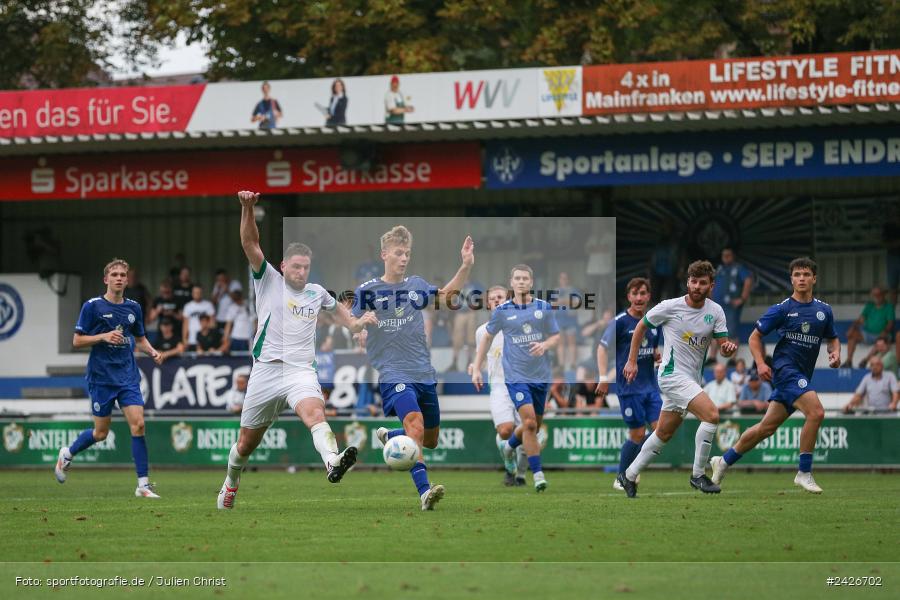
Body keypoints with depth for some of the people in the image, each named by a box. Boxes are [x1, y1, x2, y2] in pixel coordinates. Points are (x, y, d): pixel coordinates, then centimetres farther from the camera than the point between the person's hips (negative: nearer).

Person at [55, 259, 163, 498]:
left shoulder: (133, 308, 9)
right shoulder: (93, 306, -4)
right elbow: (77, 341, -4)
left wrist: (153, 352, 2)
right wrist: (104, 336, -18)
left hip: (128, 376, 3)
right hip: (101, 377, -3)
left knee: (138, 424, -12)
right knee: (101, 432, 3)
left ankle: (143, 484, -9)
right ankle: (67, 454, 33)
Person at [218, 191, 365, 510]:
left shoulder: (316, 292, 14)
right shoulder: (269, 280, 4)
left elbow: (336, 306, 35)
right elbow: (250, 244, -9)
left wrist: (355, 324, 16)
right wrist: (247, 209, -23)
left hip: (301, 371, 1)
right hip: (266, 370, -1)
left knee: (314, 411, -32)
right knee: (246, 442, 9)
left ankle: (333, 463, -59)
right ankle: (231, 483, 38)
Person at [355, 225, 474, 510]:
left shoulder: (416, 285, 9)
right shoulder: (366, 290, -2)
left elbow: (446, 294, 22)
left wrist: (466, 266, 6)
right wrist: (361, 321, -21)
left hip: (424, 374, 6)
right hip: (394, 374, -5)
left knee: (430, 440, 13)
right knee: (415, 424, -29)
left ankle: (387, 435, 41)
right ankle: (424, 491, -35)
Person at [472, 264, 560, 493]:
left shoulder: (544, 308, 2)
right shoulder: (502, 311, 0)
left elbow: (556, 337, 7)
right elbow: (487, 338, 12)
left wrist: (544, 345, -17)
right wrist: (476, 369, 8)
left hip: (541, 376, 3)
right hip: (516, 376, -3)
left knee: (534, 425, 12)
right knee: (529, 422, -17)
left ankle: (511, 444, 45)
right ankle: (537, 474, -10)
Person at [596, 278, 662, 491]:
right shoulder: (620, 321, -8)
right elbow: (602, 348, -9)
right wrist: (603, 378, -20)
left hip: (651, 386, 6)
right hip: (629, 387, -6)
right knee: (638, 434, -6)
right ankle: (621, 479, 11)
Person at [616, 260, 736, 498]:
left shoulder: (715, 311, 1)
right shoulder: (669, 307, -10)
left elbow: (723, 348, 0)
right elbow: (641, 326, 5)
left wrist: (729, 347, -25)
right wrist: (632, 361, 5)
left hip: (693, 378, 6)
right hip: (673, 374, -6)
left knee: (664, 434, 15)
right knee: (712, 414, -23)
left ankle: (629, 476, 30)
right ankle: (698, 476, -14)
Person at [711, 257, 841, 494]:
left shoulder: (824, 310, 10)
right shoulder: (782, 309, -4)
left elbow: (833, 338, 23)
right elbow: (755, 336, 2)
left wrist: (835, 352, 0)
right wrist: (760, 363, -13)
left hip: (802, 377, 6)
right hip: (785, 368, -6)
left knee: (768, 427, 9)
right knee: (816, 412, -24)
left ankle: (724, 461, 25)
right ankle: (804, 473, -15)